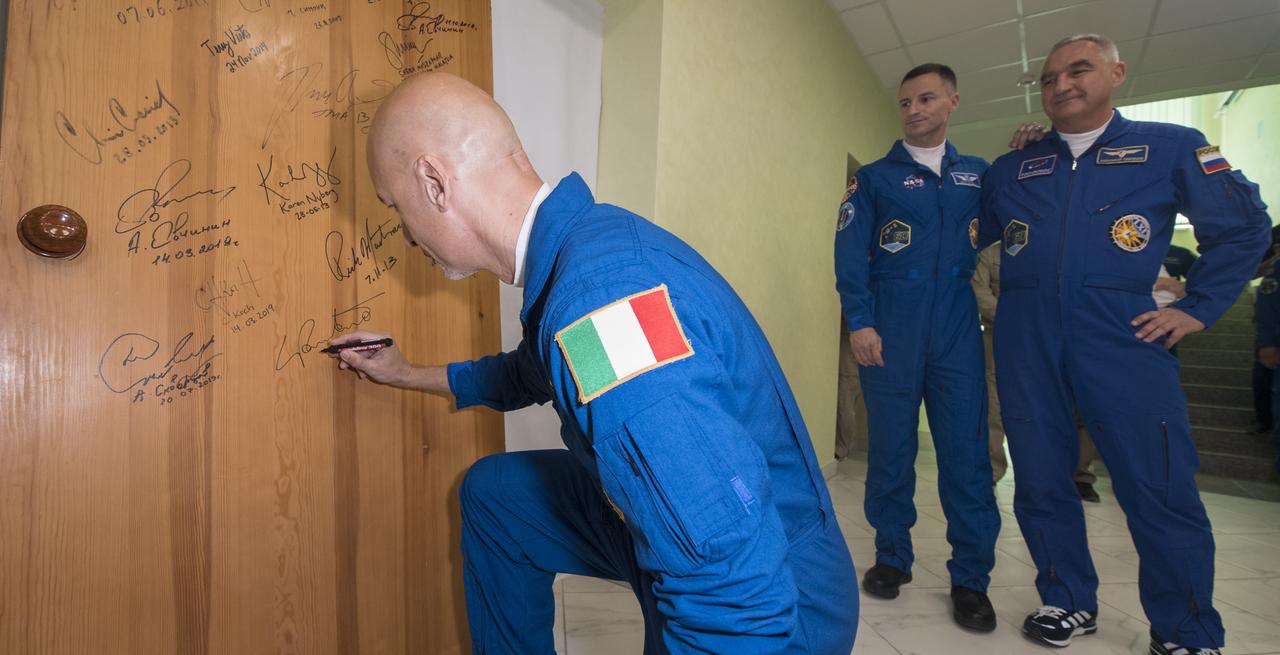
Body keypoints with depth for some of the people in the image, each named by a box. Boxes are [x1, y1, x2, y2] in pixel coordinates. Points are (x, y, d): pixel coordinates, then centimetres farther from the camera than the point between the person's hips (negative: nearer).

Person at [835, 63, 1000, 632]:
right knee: (890, 450, 4)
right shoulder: (874, 177, 7)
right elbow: (850, 255, -1)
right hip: (890, 334, -2)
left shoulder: (977, 174, 17)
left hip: (957, 334, 2)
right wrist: (859, 323, -11)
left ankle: (970, 576, 14)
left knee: (966, 452, 0)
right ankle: (892, 558, 21)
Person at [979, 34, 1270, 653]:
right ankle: (1068, 603, 25)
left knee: (1160, 488, -2)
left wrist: (1198, 307, 6)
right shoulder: (1009, 170, 13)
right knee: (1040, 481, 8)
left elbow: (1244, 225, 13)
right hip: (1025, 342, 3)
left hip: (1123, 338, -2)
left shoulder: (1172, 147, 9)